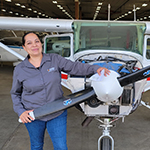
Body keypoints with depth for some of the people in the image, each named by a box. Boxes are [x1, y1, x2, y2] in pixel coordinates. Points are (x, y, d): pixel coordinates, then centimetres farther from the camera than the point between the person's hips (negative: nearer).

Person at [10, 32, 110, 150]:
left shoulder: (55, 59, -6)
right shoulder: (19, 70, -4)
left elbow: (74, 67, -9)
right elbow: (15, 93, 5)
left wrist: (95, 68, -21)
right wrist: (20, 111, -6)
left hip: (57, 114, 0)